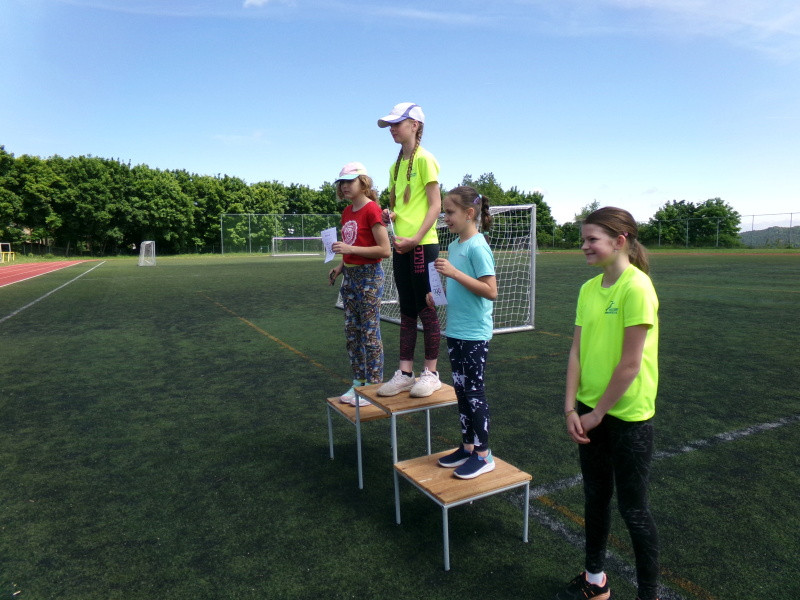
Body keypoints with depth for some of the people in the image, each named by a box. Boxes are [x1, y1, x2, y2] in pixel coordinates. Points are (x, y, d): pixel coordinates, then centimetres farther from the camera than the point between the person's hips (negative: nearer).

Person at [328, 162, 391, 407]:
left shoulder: (372, 210, -13)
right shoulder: (347, 212, 12)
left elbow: (385, 250, -19)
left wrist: (350, 249, -21)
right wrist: (340, 267, 6)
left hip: (369, 276, -9)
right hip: (350, 276, 9)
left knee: (370, 333, -2)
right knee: (351, 332, 13)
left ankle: (373, 387, 10)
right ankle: (358, 382, 25)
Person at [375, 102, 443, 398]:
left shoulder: (424, 159, -5)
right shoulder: (396, 165, 17)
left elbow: (435, 204, -11)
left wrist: (416, 238, -20)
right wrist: (390, 215, 0)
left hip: (423, 245, -8)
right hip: (401, 246, 8)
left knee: (427, 311, 0)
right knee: (407, 311, 10)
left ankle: (431, 373, 10)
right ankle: (404, 373, 17)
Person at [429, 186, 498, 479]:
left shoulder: (477, 247, -15)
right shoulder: (454, 245, 10)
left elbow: (491, 291, -22)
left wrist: (454, 273, -25)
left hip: (474, 334, -8)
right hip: (454, 331, 8)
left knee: (474, 392, 0)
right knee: (461, 390, 15)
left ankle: (483, 455, 14)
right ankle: (467, 447, 28)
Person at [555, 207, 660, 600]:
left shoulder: (637, 287, -18)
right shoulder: (589, 288, 4)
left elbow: (630, 365, -20)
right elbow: (576, 351, 3)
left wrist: (598, 413, -11)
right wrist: (571, 408, -3)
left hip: (627, 416, -7)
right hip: (590, 412, 7)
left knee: (633, 510, 8)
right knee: (595, 497, 19)